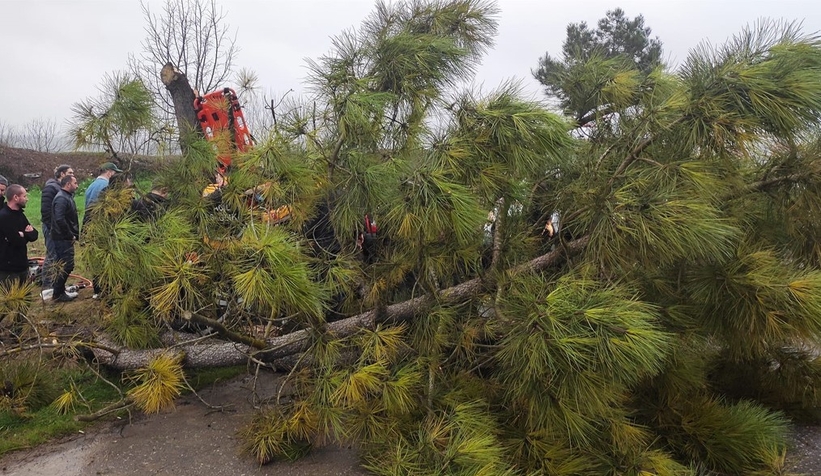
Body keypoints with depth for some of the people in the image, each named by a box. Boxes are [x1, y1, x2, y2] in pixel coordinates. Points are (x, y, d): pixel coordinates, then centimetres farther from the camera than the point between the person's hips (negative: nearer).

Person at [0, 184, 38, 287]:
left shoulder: (19, 214, 10)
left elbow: (34, 235, 5)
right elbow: (18, 241, -23)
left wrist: (23, 234, -14)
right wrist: (27, 234, -3)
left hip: (22, 265, 8)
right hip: (9, 268, -8)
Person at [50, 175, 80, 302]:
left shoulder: (67, 196, 15)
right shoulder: (61, 198, -17)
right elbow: (59, 220, -28)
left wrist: (74, 234, 12)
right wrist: (70, 235, -19)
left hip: (66, 238, 10)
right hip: (63, 239, -10)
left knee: (64, 265, 16)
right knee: (66, 266, -6)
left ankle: (60, 291, 25)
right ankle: (58, 294, 2)